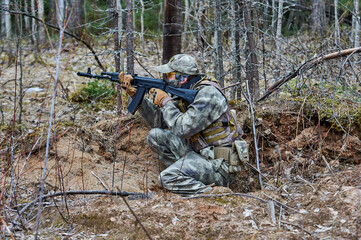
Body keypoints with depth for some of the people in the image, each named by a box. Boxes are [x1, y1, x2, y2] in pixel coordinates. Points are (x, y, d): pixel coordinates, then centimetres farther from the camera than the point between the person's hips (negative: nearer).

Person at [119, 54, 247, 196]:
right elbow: (159, 120, 13)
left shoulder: (208, 94, -19)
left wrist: (166, 102, -12)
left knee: (167, 178, -25)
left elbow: (183, 128, -26)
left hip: (220, 164, -9)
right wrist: (134, 94, 6)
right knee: (155, 135, 2)